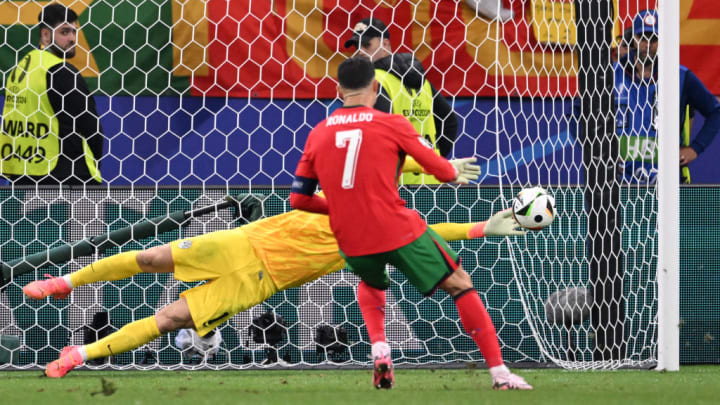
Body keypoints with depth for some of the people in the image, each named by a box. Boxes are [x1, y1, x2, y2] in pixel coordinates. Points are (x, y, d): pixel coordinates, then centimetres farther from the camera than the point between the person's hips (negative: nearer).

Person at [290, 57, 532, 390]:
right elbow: (439, 168, -1)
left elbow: (299, 199, 7)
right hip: (399, 232, -4)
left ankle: (379, 350, 12)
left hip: (351, 241, 4)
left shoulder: (317, 134, 6)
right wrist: (456, 175, 23)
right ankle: (499, 372, 5)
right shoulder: (391, 124, -4)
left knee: (370, 284, 37)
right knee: (460, 284, 11)